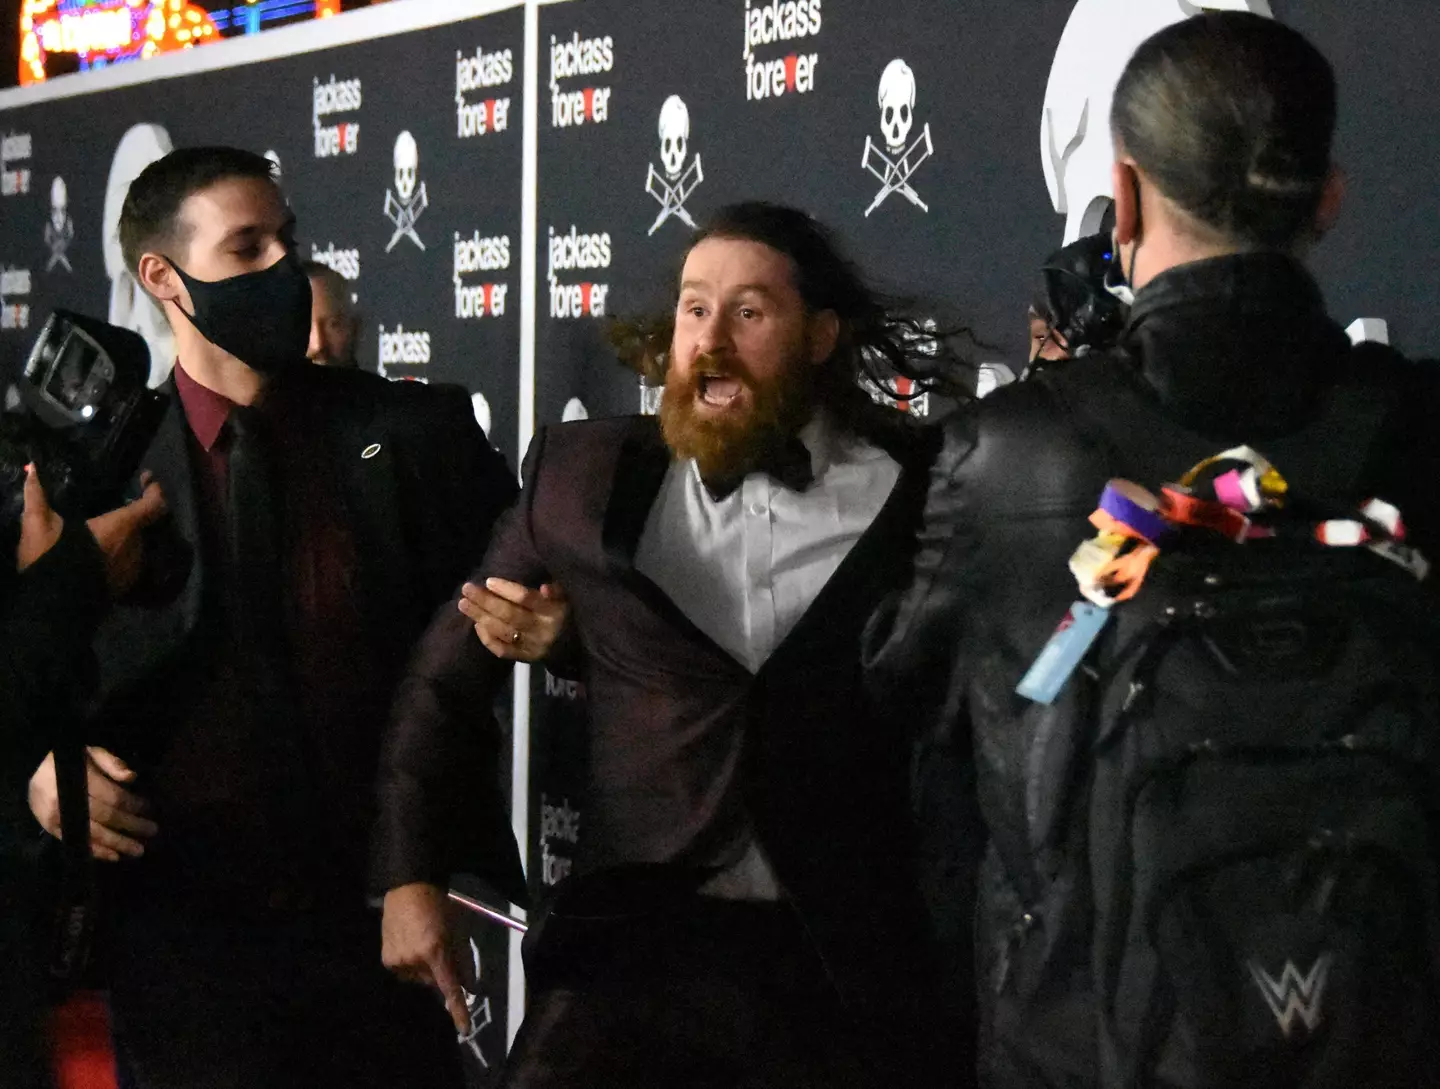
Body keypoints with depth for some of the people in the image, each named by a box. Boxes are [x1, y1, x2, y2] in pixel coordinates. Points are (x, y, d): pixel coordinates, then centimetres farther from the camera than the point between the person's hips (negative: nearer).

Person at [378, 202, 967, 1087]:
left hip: (851, 968, -1)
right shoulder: (583, 477, 4)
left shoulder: (918, 488, -2)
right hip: (634, 948, 1)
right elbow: (444, 678, 12)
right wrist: (411, 873, 9)